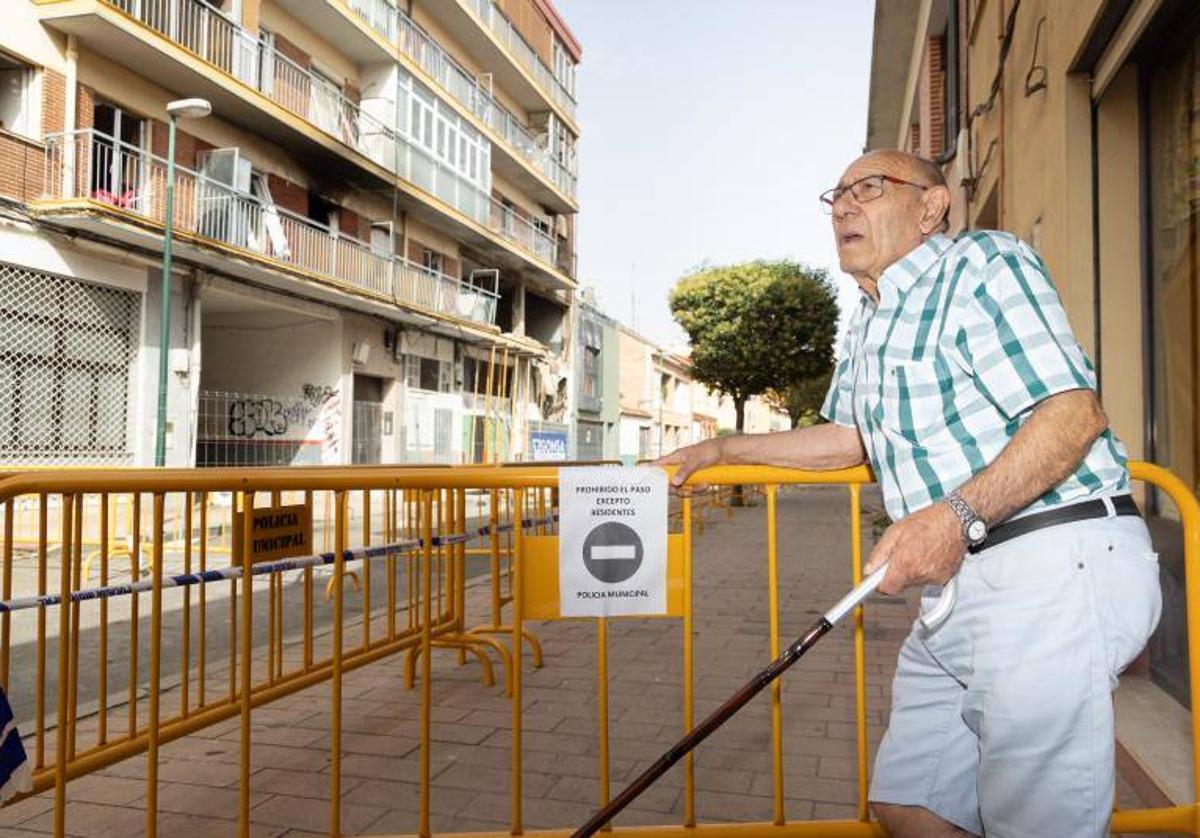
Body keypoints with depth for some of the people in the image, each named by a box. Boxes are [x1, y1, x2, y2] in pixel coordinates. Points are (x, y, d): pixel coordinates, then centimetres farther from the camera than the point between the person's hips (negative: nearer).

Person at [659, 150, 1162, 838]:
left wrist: (958, 514, -29)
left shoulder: (982, 263, -7)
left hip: (1055, 567, -9)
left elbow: (1074, 413, -18)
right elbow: (852, 437, 31)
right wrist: (721, 450, 28)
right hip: (961, 580, 9)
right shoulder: (869, 325, 21)